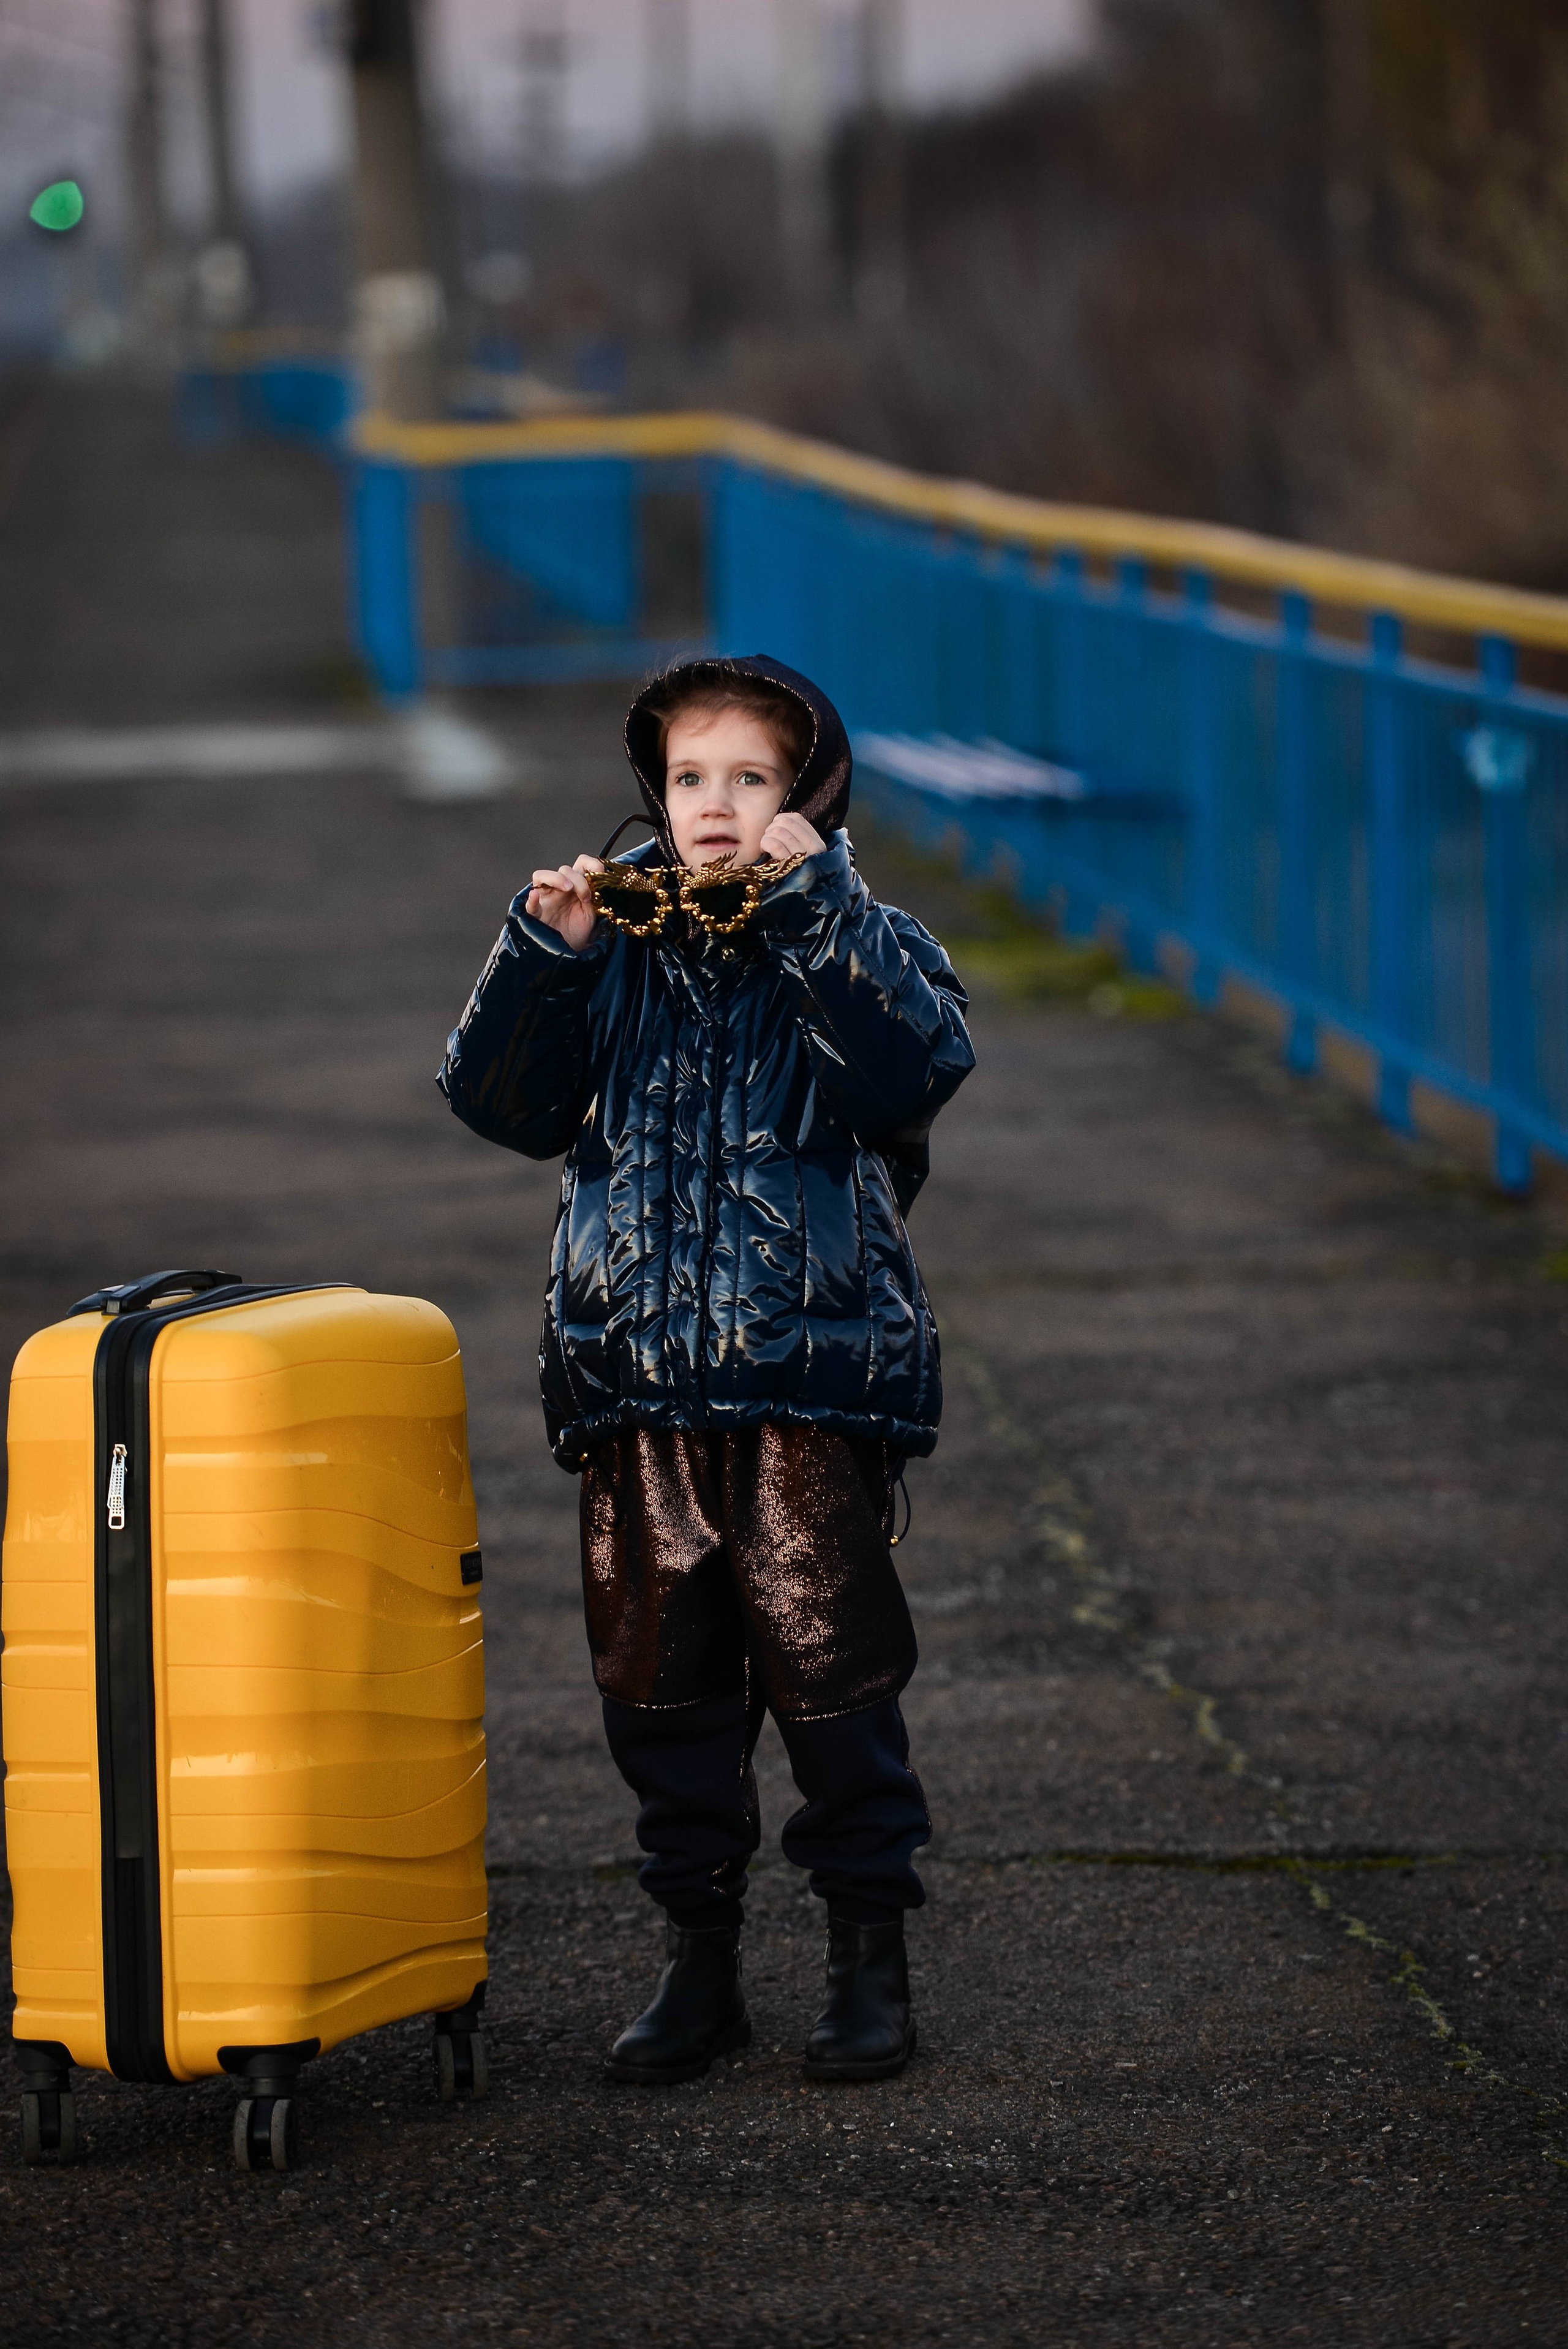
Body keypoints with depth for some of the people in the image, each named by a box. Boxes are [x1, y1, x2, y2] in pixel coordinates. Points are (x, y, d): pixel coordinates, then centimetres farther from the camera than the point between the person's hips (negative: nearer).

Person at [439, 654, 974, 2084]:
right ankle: (699, 1959, 19)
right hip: (635, 1381, 3)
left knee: (829, 1664, -3)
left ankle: (872, 1954, 9)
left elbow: (921, 1064, -18)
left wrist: (814, 899, -20)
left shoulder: (858, 944, 2)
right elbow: (502, 1103, 5)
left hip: (810, 1376, -3)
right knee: (658, 1675, 7)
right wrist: (542, 952, -8)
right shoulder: (615, 948, 10)